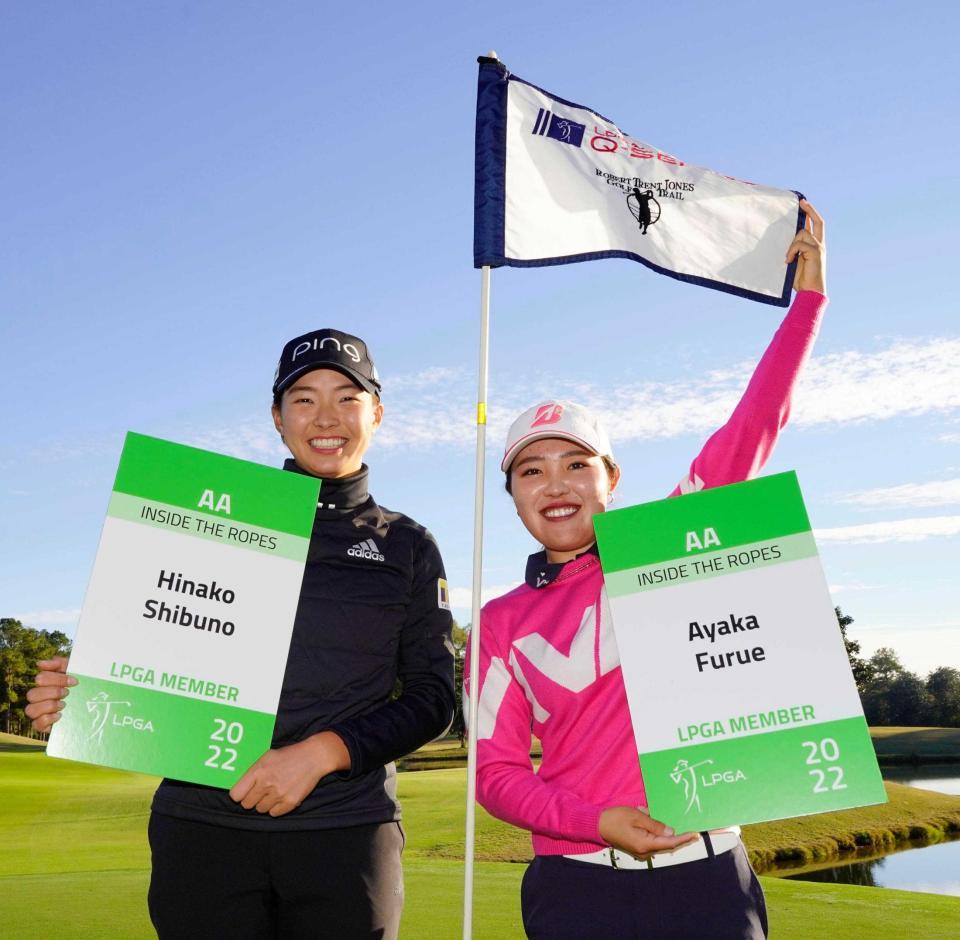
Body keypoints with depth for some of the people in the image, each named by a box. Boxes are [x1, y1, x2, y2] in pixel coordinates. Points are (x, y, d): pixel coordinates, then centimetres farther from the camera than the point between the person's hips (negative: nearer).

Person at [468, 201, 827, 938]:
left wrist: (809, 295, -7)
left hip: (707, 871, 0)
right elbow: (495, 770, 1)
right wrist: (595, 822, -14)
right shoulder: (503, 622, 0)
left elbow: (751, 431, -7)